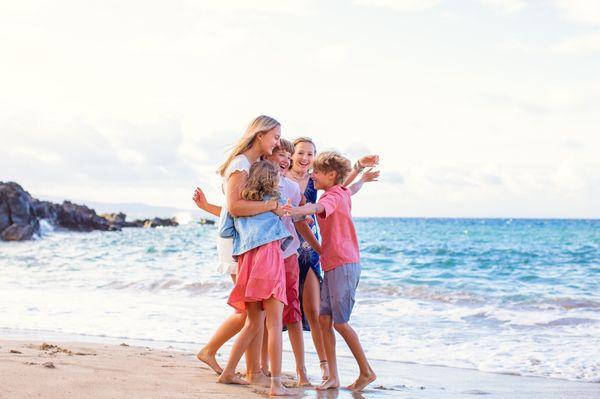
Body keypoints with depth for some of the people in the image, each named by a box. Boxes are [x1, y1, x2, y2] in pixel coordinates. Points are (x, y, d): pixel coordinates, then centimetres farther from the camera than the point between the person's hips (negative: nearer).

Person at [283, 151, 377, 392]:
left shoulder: (335, 195, -11)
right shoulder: (341, 193, 17)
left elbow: (319, 207, -34)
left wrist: (298, 211, -54)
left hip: (344, 264, -10)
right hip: (332, 265, 10)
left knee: (340, 322, -5)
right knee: (324, 318, 3)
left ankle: (366, 372, 7)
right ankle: (333, 377, 4)